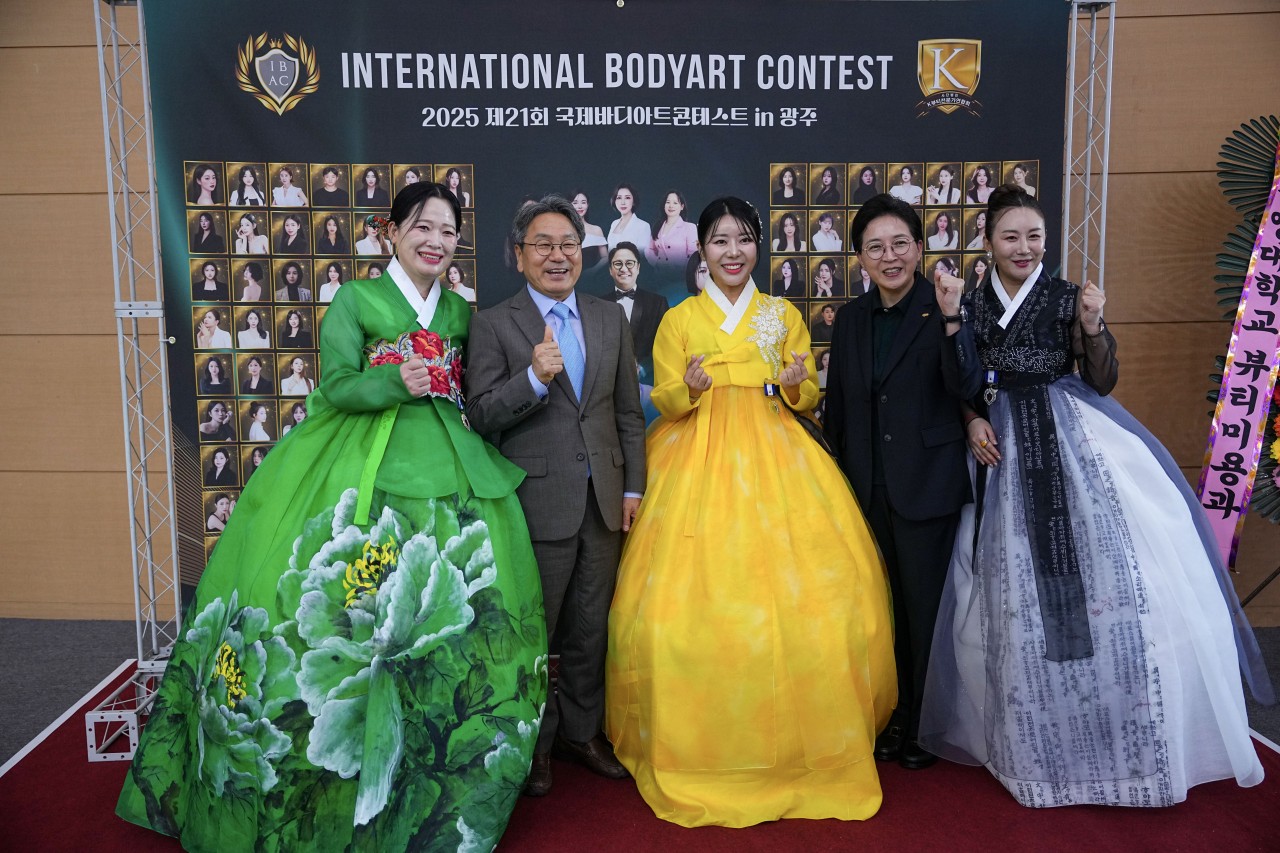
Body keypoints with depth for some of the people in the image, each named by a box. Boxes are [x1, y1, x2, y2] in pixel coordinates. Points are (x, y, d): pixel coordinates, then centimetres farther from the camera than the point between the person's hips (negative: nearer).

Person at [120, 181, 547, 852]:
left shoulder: (461, 311, 14)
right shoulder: (355, 299, 2)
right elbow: (338, 387, -6)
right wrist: (397, 381, -20)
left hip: (446, 466, 4)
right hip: (360, 467, -3)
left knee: (444, 606, 0)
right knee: (343, 605, -6)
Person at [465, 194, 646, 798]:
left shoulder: (611, 319, 9)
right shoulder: (492, 324, -3)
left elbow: (629, 410, 10)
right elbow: (481, 416, -10)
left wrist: (633, 487, 6)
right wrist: (535, 378, -26)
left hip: (603, 501, 4)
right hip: (538, 501, -4)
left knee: (590, 629, 15)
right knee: (532, 631, 9)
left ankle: (581, 732, 34)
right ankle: (533, 742, 28)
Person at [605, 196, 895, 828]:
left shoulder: (783, 315, 13)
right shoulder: (679, 320, 9)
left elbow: (809, 398, 13)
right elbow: (665, 400, 6)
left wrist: (794, 386, -9)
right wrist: (690, 388, -15)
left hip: (775, 461, 1)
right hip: (699, 464, -1)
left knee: (805, 596, -9)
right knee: (693, 597, -10)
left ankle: (800, 742, 10)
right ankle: (700, 748, 9)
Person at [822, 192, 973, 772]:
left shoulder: (943, 310, -6)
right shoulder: (850, 319, 8)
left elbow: (965, 388, -21)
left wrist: (952, 319, -30)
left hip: (927, 485, -5)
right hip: (866, 488, 5)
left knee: (926, 608, 7)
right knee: (884, 606, 14)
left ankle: (927, 726, 25)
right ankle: (893, 718, 30)